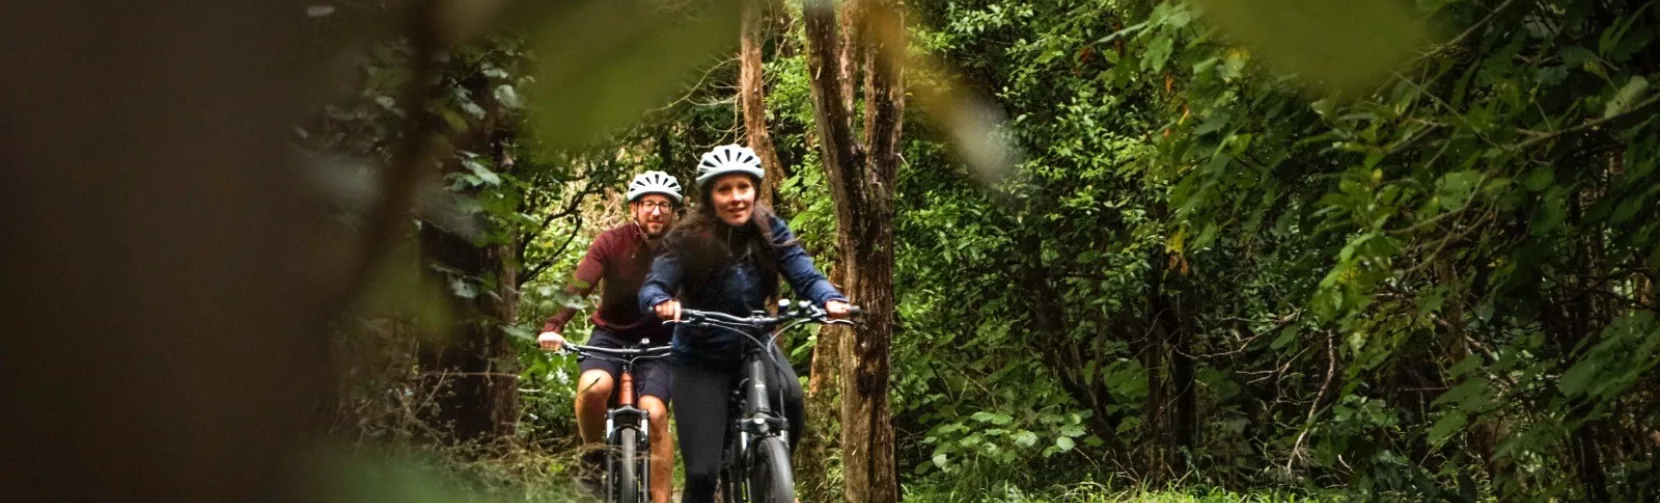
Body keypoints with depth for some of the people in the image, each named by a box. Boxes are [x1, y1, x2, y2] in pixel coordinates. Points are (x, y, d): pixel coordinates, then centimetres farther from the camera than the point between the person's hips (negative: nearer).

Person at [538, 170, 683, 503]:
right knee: (592, 388, -31)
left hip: (656, 341, 1)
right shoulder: (612, 243, -12)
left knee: (655, 416, -19)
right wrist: (553, 327, -38)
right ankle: (594, 456, -3)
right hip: (610, 335, 0)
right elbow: (579, 286, -22)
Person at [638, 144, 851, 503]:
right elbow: (652, 286, -26)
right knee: (702, 473, -11)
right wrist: (661, 303, -50)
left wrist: (832, 300, -41)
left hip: (755, 346, 2)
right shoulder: (688, 241, -16)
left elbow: (806, 277, -18)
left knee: (790, 398, -31)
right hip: (702, 358, -2)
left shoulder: (770, 232, -9)